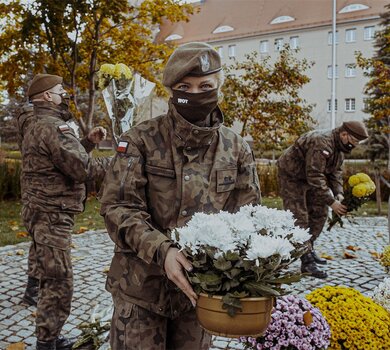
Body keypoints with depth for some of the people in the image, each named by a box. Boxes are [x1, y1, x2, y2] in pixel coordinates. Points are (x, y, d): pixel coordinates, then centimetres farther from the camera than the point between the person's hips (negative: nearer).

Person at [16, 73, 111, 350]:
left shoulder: (36, 123, 17)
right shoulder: (51, 125, -18)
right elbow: (82, 168, -25)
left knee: (45, 267, 26)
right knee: (59, 282, -6)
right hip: (51, 213, -11)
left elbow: (67, 156, 20)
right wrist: (116, 162, -12)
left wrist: (89, 142, 7)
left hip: (43, 210, 11)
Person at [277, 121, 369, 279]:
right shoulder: (321, 143, -32)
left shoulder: (339, 147, 1)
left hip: (309, 177, 10)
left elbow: (335, 172, 5)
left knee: (320, 212, 10)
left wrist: (339, 193, -11)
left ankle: (309, 249, 24)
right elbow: (315, 177, -34)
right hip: (291, 176, -10)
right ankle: (307, 262, -9)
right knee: (300, 219, -11)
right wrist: (331, 202, -31)